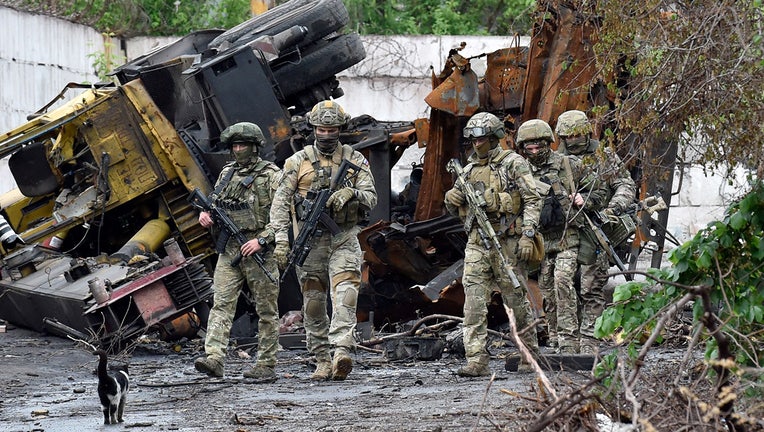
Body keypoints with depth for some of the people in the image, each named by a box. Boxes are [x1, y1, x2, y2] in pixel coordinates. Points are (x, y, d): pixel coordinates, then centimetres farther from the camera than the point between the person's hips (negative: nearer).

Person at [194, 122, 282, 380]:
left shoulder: (271, 175, -4)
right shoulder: (227, 173, 14)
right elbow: (215, 204, 26)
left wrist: (262, 240, -18)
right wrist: (206, 216, 2)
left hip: (259, 250, -5)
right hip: (229, 249, 5)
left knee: (266, 308, 2)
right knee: (222, 303, -7)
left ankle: (266, 364, 7)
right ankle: (214, 359, -16)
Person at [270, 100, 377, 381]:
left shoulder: (355, 160, 7)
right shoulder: (298, 161, 5)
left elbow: (371, 198, 1)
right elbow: (280, 201, 0)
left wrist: (351, 193, -21)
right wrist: (281, 238, -10)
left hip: (344, 239, -1)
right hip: (310, 239, 1)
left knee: (345, 292, -19)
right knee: (314, 302, 3)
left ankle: (342, 352, -31)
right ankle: (322, 361, 11)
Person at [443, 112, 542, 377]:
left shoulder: (513, 164, -1)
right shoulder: (469, 170, 16)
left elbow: (533, 201, -6)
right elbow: (461, 211, 24)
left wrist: (528, 235, -16)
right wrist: (452, 200, 0)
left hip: (508, 243, -5)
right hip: (476, 243, 5)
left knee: (517, 300, 4)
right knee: (474, 301, -8)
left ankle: (531, 353, 21)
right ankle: (477, 361, -13)